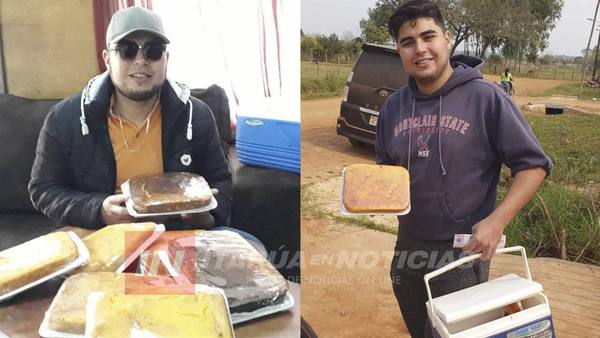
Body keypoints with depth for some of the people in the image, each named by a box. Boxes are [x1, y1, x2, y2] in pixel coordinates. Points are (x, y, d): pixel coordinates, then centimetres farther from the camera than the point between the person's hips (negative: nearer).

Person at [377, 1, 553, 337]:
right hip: (408, 244, 5)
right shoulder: (394, 106, 1)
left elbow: (534, 165, -10)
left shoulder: (485, 97, -14)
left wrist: (497, 221, -21)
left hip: (463, 250, -5)